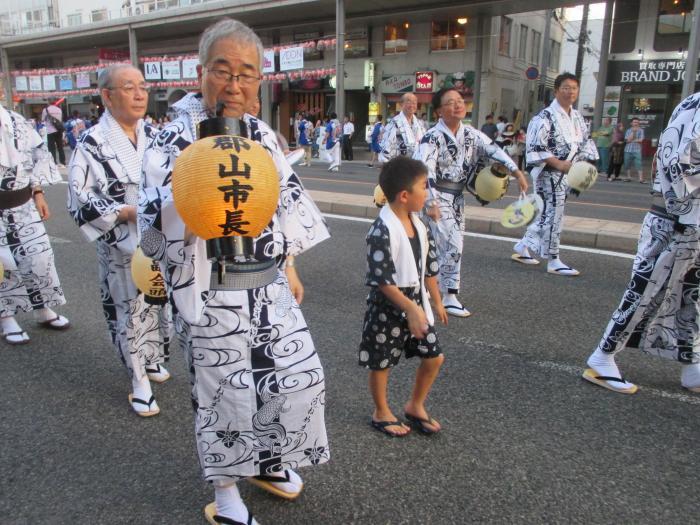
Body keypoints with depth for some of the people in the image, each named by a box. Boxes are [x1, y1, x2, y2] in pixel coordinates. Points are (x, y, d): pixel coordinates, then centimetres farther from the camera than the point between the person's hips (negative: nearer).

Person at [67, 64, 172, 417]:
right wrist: (128, 212, -21)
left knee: (160, 306, 18)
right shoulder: (92, 144, -12)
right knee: (128, 313, 5)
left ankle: (152, 359, 42)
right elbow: (79, 202, -13)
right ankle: (139, 382, 21)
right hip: (121, 248, -5)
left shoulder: (155, 135, 5)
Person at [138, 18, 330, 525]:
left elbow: (288, 204, 13)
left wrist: (290, 270, 13)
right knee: (224, 394, 9)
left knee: (302, 374, 14)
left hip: (270, 287, 6)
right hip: (213, 293, -5)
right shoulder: (174, 140, -11)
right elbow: (158, 227, -19)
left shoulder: (263, 134, 6)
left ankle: (267, 460, 42)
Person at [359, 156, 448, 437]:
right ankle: (381, 414, 34)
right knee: (382, 362, 11)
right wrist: (410, 309, -27)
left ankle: (415, 406, 34)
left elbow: (429, 266, 12)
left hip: (417, 304, 8)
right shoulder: (382, 231, -23)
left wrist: (436, 302, 18)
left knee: (434, 356, 12)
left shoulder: (419, 224, 3)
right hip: (388, 308, -7)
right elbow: (382, 280, -25)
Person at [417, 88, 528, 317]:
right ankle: (449, 297, 1)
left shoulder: (470, 134, 3)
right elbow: (424, 171, -27)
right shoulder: (432, 137, -18)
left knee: (446, 244, 14)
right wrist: (431, 203, -36)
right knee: (452, 244, -11)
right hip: (437, 196, -7)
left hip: (457, 196, 7)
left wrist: (517, 173, -7)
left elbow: (493, 150, 3)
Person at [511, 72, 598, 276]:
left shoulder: (577, 118, 14)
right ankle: (553, 261, 4)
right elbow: (536, 147, -18)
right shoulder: (545, 117, -13)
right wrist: (559, 164, -22)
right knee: (553, 214, -5)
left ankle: (523, 247, 28)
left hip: (567, 174, 9)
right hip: (549, 174, -9)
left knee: (547, 214, 14)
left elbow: (585, 143, 22)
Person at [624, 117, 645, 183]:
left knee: (638, 165, -10)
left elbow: (640, 140, -5)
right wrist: (633, 132, -6)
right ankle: (628, 177, 20)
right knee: (627, 165, 7)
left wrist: (632, 140, -2)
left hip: (637, 150, -3)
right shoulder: (628, 131, 10)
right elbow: (628, 140, -4)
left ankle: (641, 179, -13)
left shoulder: (641, 130, 5)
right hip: (628, 150, 3)